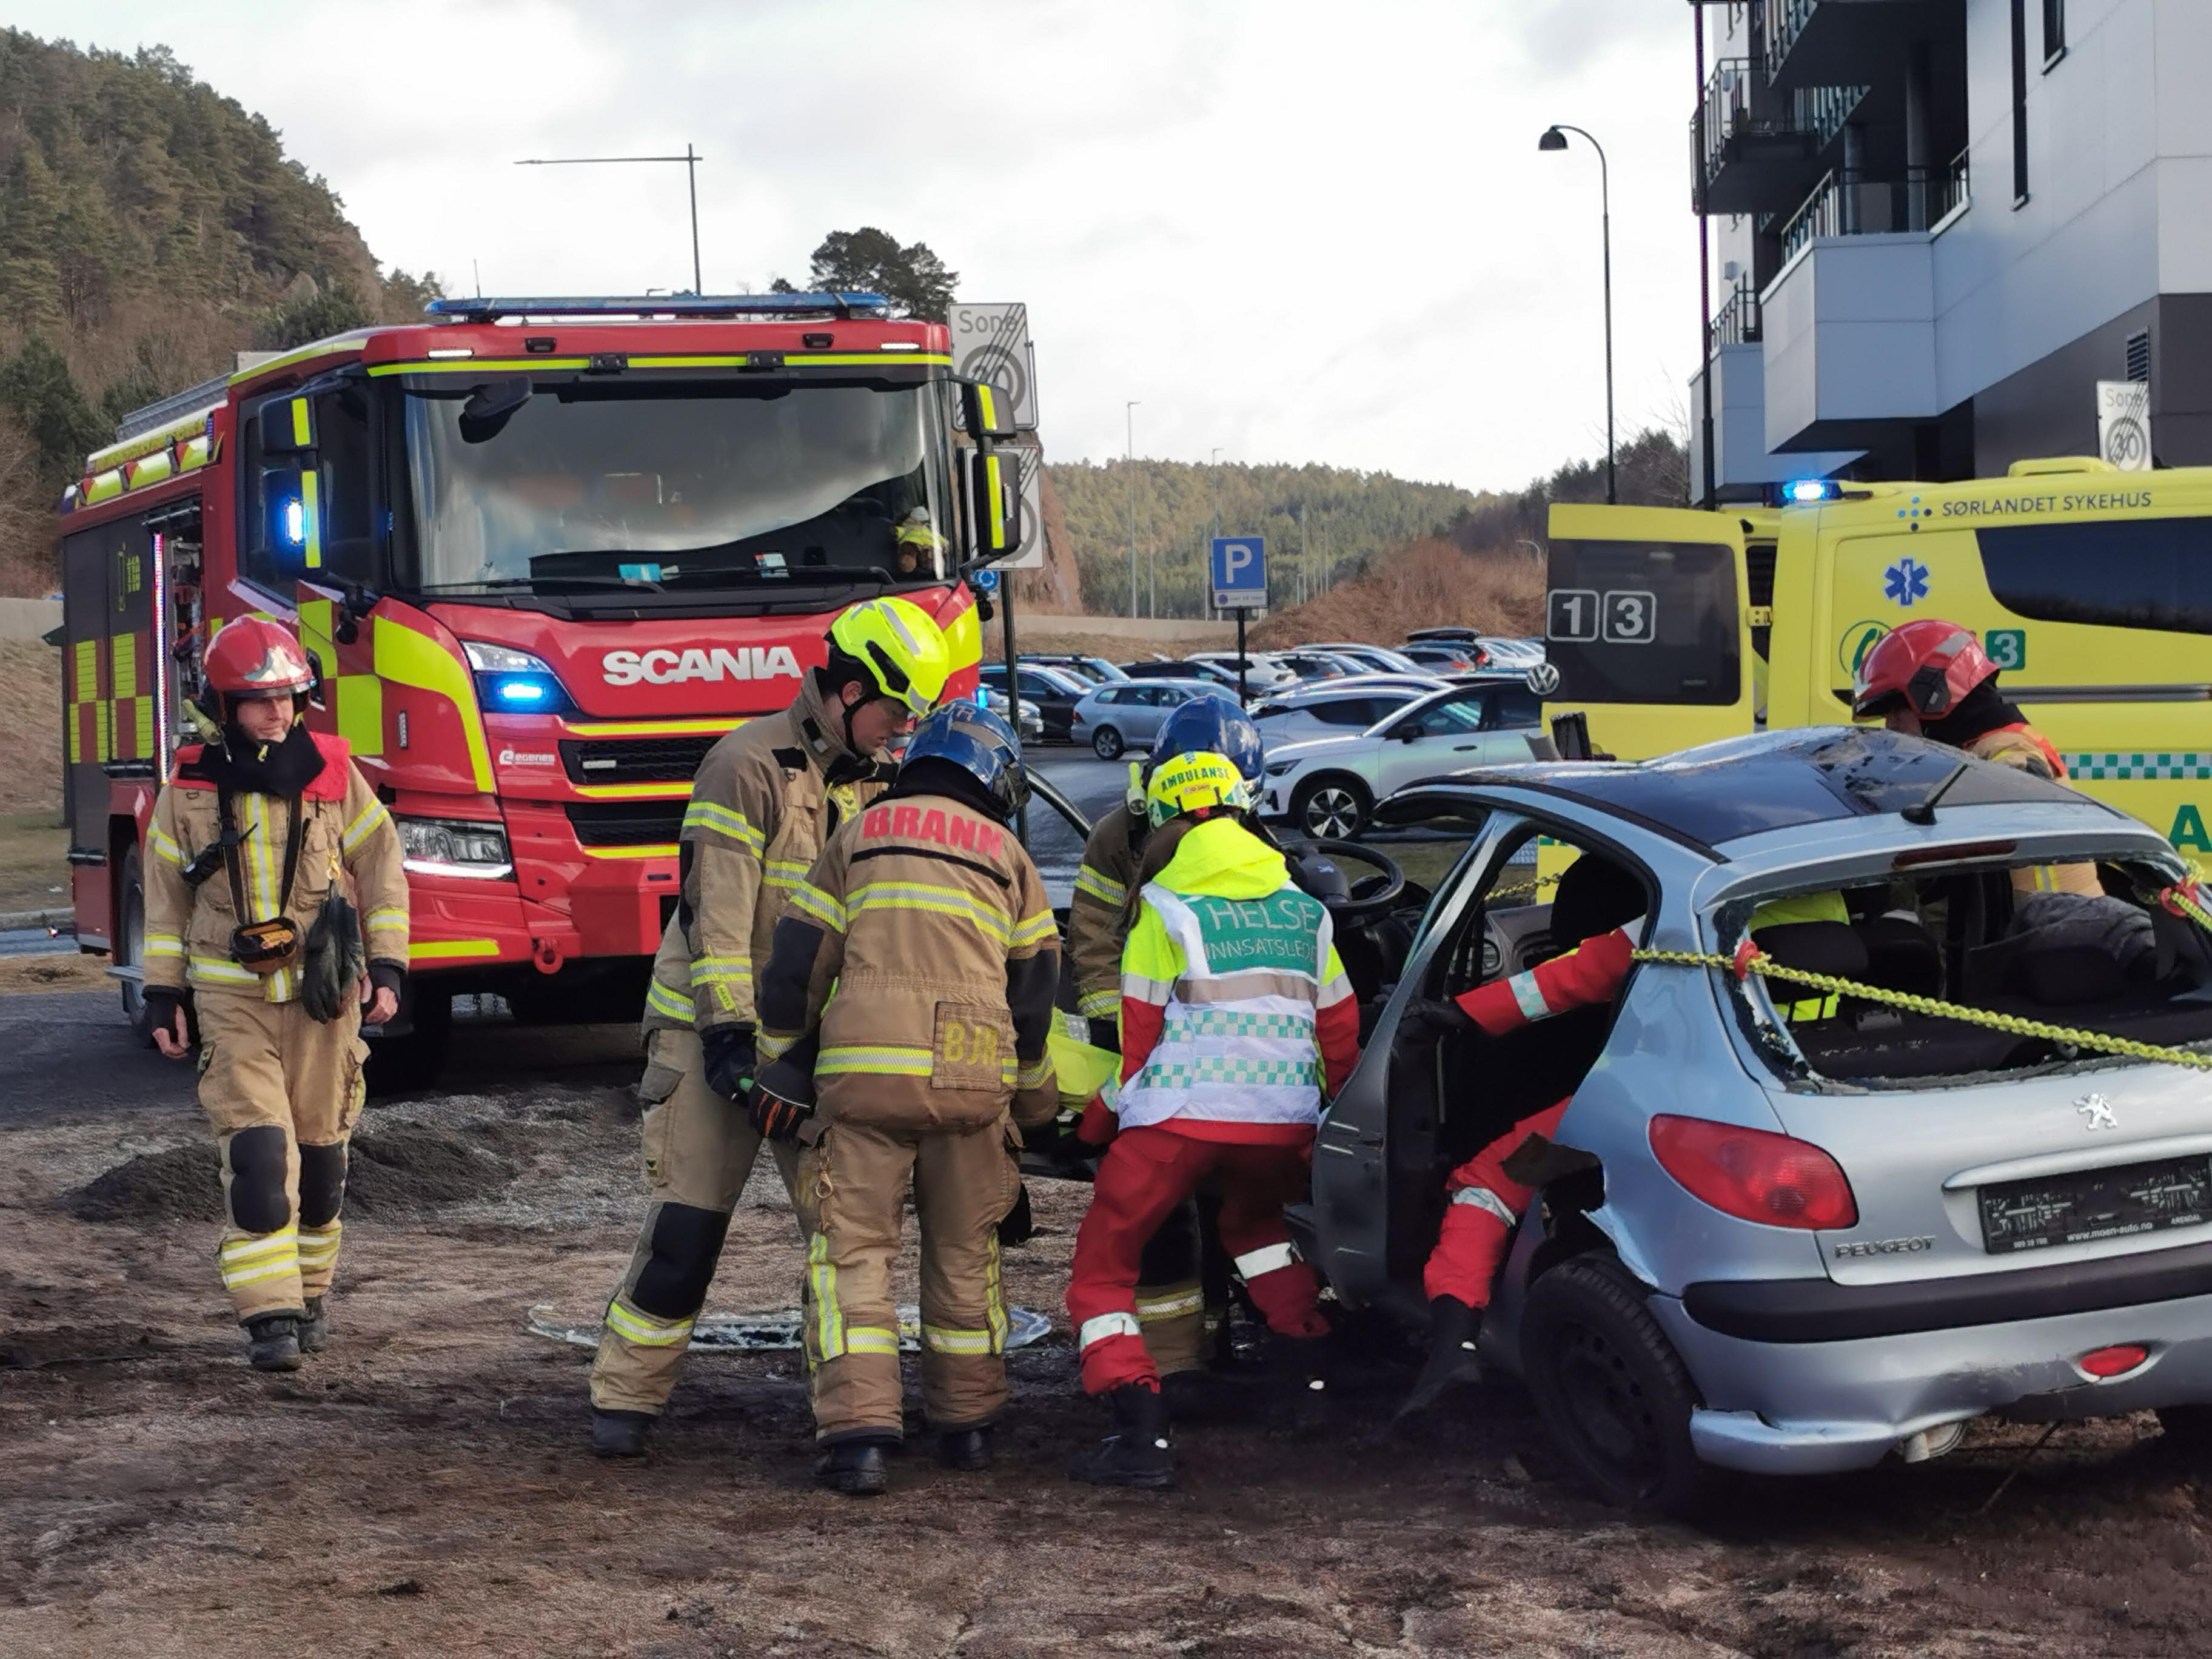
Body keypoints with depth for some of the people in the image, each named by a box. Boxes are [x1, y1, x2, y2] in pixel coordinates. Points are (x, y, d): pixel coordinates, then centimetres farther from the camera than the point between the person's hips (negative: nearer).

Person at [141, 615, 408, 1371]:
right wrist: (162, 993, 6)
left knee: (319, 1152, 7)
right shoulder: (190, 789, 0)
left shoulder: (332, 774, -1)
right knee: (257, 1154, -12)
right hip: (232, 995, -1)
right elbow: (166, 896, 8)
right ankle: (269, 1315, -12)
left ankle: (308, 1294, 25)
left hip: (324, 994, 1)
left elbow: (382, 870, 6)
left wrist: (386, 967, 0)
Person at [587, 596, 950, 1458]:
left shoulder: (874, 778, 8)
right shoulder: (749, 765, -13)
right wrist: (730, 1034, -20)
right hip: (716, 1029, -6)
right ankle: (625, 1400, 3)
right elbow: (714, 913, -17)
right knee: (687, 1222, -7)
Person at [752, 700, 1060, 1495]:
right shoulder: (1006, 855, 16)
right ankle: (967, 1424, 23)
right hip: (974, 1075, 1)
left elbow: (797, 962, 10)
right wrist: (1035, 1102, 27)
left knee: (852, 1251, 1)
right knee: (964, 1253, 15)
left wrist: (781, 1072, 18)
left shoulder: (857, 838, 15)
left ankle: (857, 1434, -10)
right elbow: (1036, 989, 17)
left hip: (862, 1069, -1)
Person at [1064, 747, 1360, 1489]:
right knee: (1253, 1222, 35)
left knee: (1103, 1263, 4)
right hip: (1285, 1120, 5)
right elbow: (1340, 1031, 19)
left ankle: (1142, 1435, -10)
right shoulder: (1303, 909, 15)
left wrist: (1101, 1120, 16)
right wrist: (1338, 1117, 35)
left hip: (1183, 1116, -5)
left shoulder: (1165, 909, 0)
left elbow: (1139, 1032, 2)